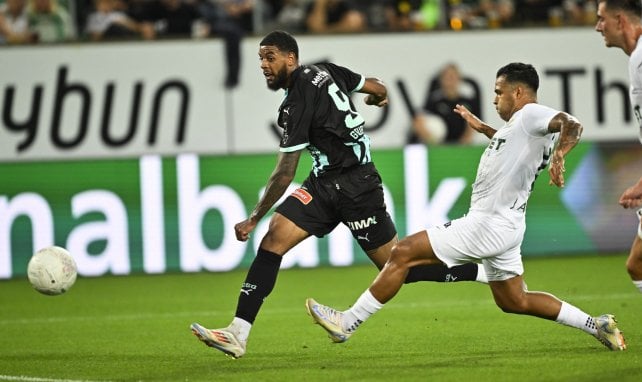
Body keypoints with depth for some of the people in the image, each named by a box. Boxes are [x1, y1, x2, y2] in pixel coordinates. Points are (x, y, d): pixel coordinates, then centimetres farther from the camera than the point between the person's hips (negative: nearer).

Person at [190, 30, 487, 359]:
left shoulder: (297, 105, -20)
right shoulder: (323, 71, 4)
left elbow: (284, 175, -17)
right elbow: (378, 89, 15)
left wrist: (253, 219, -9)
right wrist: (379, 98, 41)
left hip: (354, 187, -10)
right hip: (325, 183, 10)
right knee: (274, 238, -5)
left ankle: (483, 272, 14)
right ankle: (238, 334, -12)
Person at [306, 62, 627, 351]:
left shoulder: (531, 114, -13)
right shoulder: (522, 123, 16)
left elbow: (572, 124, -32)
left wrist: (558, 156, -49)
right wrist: (482, 128, 39)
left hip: (488, 225, -11)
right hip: (504, 224, 11)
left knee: (403, 253, -9)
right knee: (513, 302, 20)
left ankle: (347, 323, -7)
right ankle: (597, 325, 17)